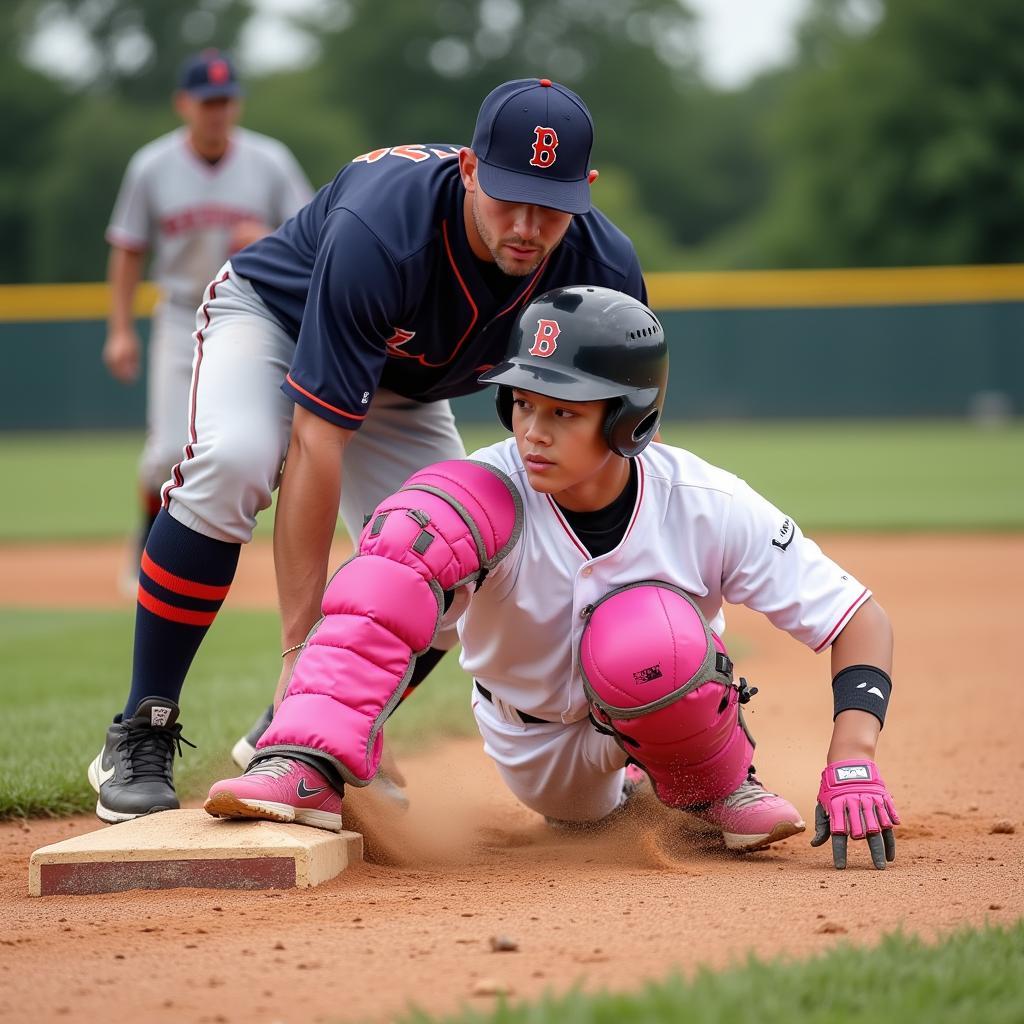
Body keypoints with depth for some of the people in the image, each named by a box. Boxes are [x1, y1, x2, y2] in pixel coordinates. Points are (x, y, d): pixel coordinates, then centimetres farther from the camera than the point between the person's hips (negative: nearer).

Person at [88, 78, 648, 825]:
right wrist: (302, 644, -41)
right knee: (234, 462, -35)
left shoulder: (606, 271, -27)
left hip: (404, 394, 5)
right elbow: (317, 442, -40)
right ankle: (140, 736, -24)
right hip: (273, 318, -5)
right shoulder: (377, 231, -41)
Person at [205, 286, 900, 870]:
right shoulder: (491, 496, -25)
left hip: (652, 727, 1)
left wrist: (852, 763, -34)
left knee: (645, 636, -38)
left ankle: (715, 787, -4)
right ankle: (310, 776, -23)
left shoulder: (707, 506, -24)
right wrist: (309, 751, -44)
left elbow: (860, 620, -19)